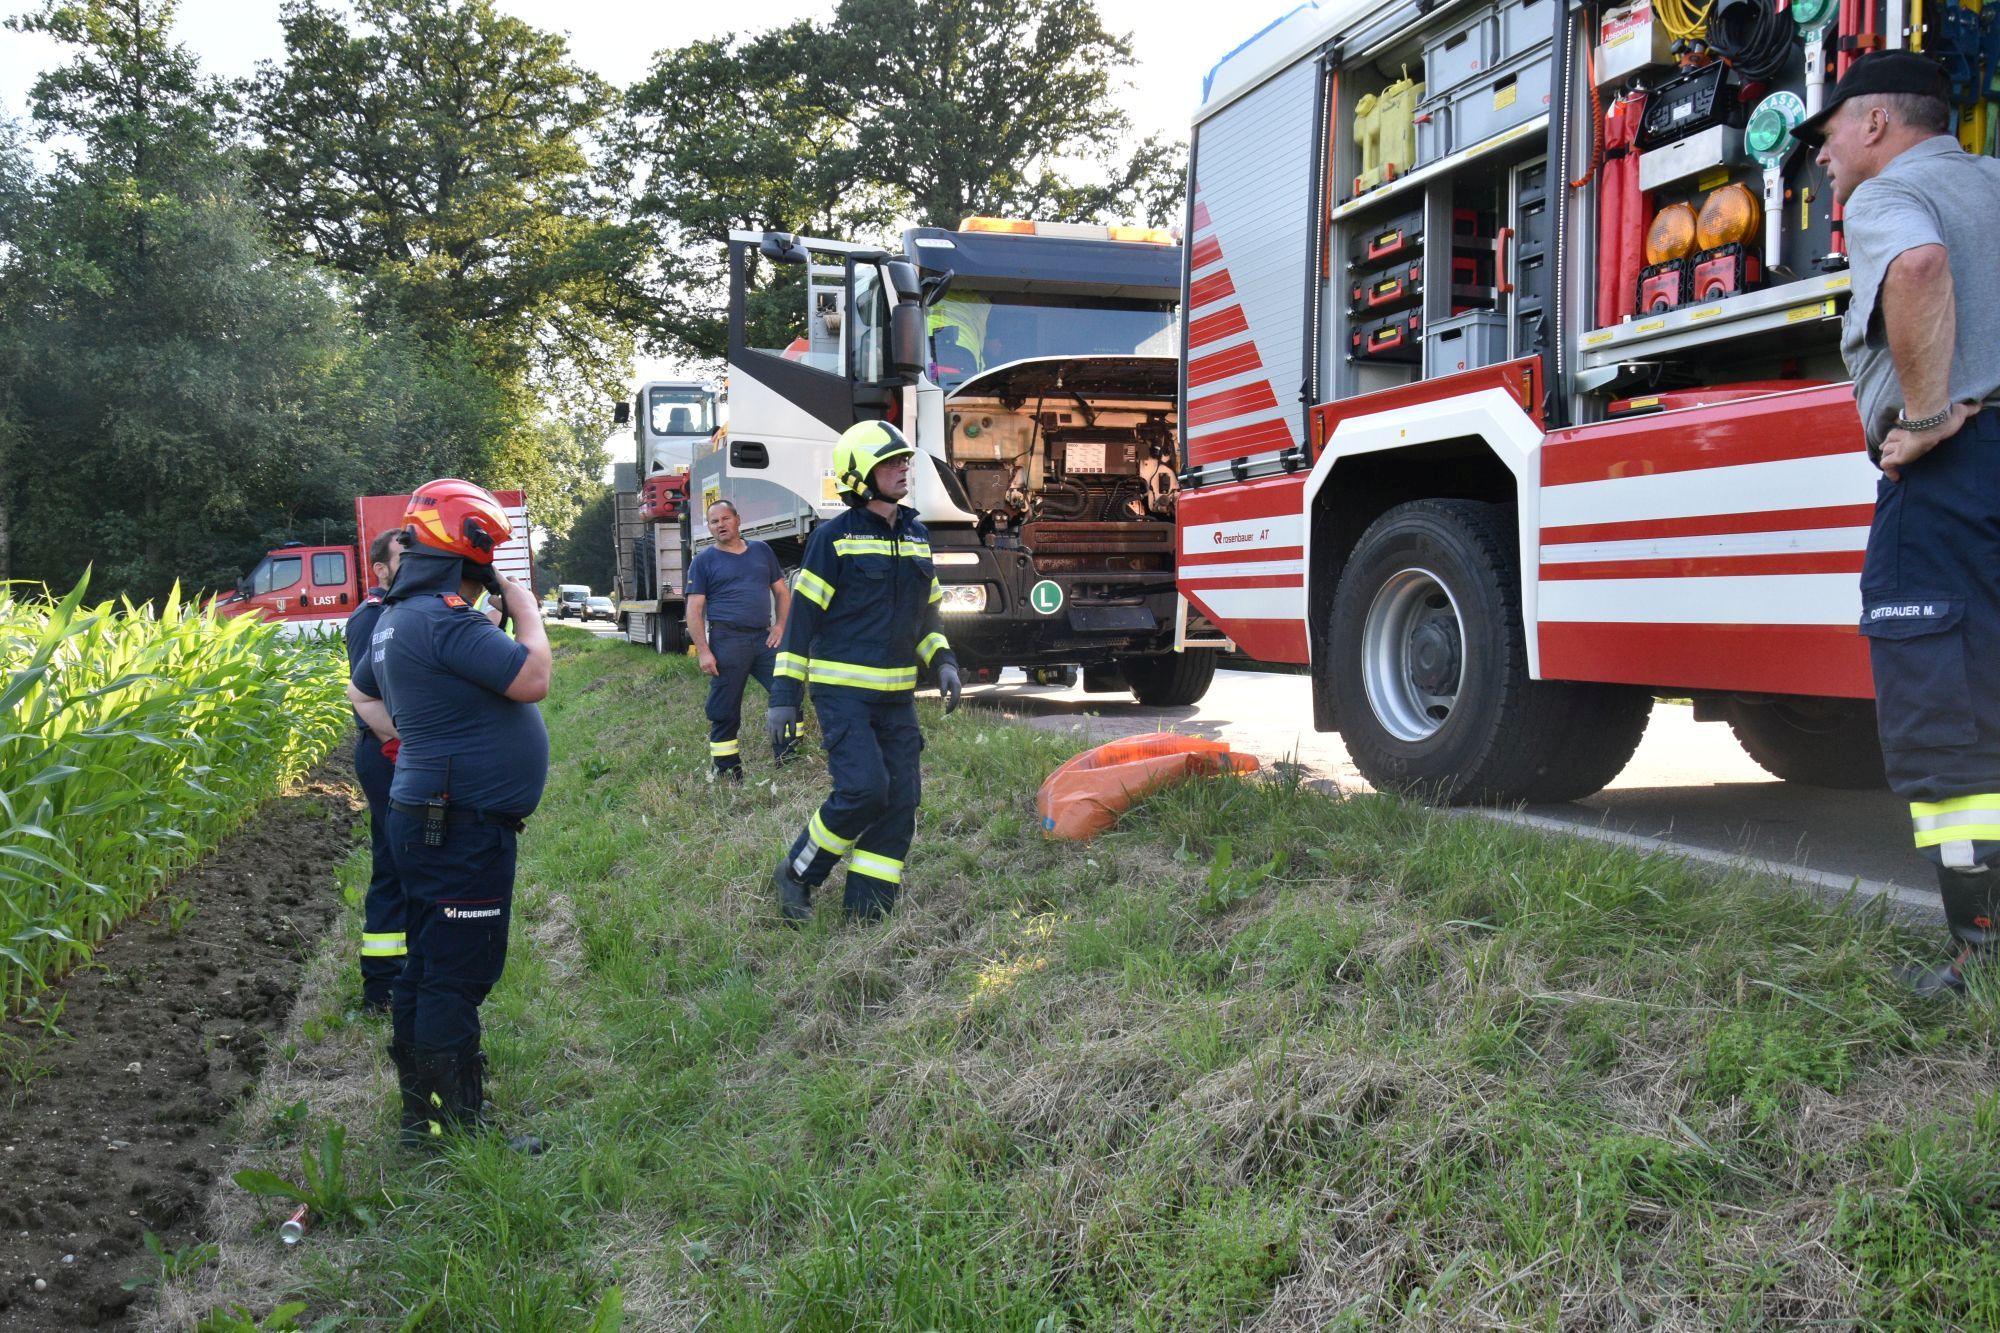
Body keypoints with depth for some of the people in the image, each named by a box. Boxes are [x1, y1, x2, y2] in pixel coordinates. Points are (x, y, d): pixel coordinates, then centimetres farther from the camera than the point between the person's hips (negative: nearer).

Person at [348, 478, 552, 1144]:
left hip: (425, 819, 11)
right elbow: (533, 680, -23)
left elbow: (361, 690, 30)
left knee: (428, 968, 18)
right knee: (457, 977, -3)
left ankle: (422, 1110, 30)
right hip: (463, 832, -11)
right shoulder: (445, 618, -21)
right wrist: (525, 610, -8)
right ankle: (452, 1128, 5)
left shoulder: (397, 617, 13)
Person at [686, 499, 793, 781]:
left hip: (764, 639, 4)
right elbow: (694, 609, -2)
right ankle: (726, 775, 10)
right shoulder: (704, 560, 4)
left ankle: (788, 762, 11)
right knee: (725, 712, 0)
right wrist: (703, 651, -11)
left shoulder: (761, 551, 15)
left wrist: (781, 625, 2)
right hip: (727, 641, -4)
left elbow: (781, 591, 18)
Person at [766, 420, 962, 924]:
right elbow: (801, 618, -6)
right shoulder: (834, 539, -7)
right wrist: (784, 695, -9)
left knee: (900, 802, 2)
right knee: (863, 789, -18)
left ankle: (866, 913, 11)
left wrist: (942, 662, 3)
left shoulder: (918, 538, 12)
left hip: (897, 696, 7)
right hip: (842, 689, -6)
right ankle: (796, 874, 6)